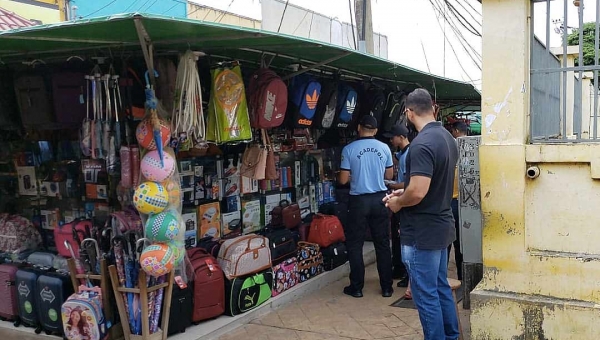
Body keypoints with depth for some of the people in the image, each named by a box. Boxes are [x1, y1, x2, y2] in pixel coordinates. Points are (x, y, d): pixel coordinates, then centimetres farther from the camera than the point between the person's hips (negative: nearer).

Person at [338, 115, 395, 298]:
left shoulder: (349, 149, -8)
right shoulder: (384, 148, 0)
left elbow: (343, 180, -7)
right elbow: (389, 175, 9)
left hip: (359, 200, -3)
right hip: (380, 199, 3)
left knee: (355, 244, 8)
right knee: (383, 244, 10)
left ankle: (356, 287, 12)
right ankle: (386, 287, 16)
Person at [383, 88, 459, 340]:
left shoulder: (422, 144, -23)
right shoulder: (448, 138, 8)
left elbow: (418, 192, -29)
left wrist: (398, 202, -10)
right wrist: (404, 192, 16)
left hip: (422, 233, -10)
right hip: (442, 226, 10)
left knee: (426, 296, 3)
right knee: (442, 288, 20)